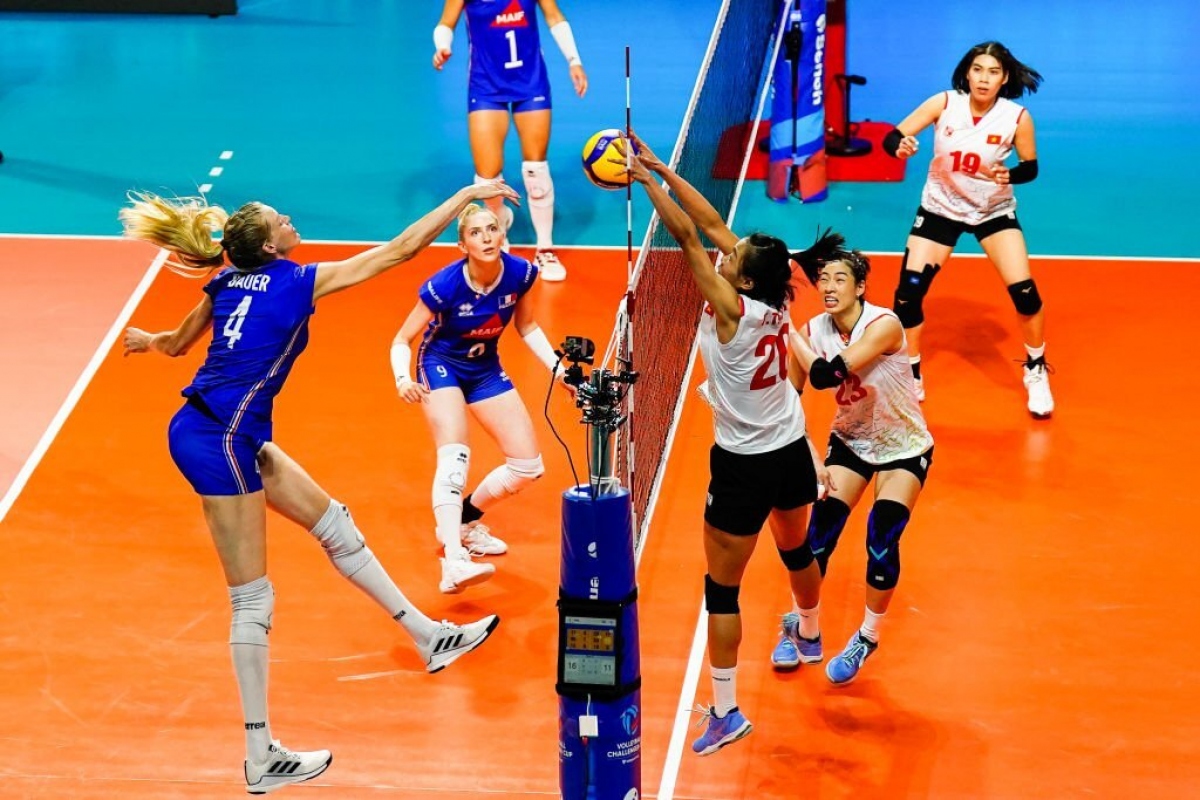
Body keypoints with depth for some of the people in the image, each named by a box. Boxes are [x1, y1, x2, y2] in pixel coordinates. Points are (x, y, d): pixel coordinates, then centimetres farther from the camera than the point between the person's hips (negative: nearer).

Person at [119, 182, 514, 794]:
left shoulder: (229, 282, 8)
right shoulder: (299, 281, -12)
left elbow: (175, 343, 25)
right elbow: (401, 249, -9)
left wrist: (145, 340, 49)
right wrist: (466, 196, -1)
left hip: (238, 437, 9)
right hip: (218, 440, -9)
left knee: (335, 525, 18)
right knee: (252, 601, -2)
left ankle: (428, 637, 28)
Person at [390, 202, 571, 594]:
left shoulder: (520, 273, -17)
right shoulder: (444, 285, -28)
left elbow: (527, 327, 4)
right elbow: (402, 341, -17)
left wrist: (558, 369, -6)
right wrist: (403, 379, -36)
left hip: (486, 369, 5)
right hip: (441, 366, -5)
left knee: (528, 466, 1)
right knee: (454, 456, -30)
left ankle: (465, 521, 25)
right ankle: (453, 563, -43)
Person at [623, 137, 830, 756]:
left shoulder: (732, 310, -24)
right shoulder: (772, 303, -6)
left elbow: (688, 236, -25)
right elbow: (712, 223, -2)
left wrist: (647, 182, -19)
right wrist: (660, 169, -3)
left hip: (745, 467, -8)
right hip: (792, 452, 8)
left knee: (722, 587, 1)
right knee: (796, 549, 32)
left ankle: (725, 711, 3)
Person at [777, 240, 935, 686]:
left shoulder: (884, 325, -27)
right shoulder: (813, 332, -12)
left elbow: (825, 374, -37)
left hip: (904, 449, -4)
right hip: (850, 442, 4)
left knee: (882, 541, -18)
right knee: (818, 535, -9)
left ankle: (867, 639, 5)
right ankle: (803, 632, 14)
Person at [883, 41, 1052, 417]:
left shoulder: (1016, 117, -19)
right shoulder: (944, 104, -20)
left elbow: (1030, 168, -7)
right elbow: (892, 138, -21)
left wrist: (1010, 175, -29)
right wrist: (900, 146, -45)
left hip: (995, 212, 0)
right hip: (940, 209, 0)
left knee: (1024, 292, -13)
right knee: (908, 293, -8)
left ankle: (1036, 372, 14)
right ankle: (910, 380, 13)